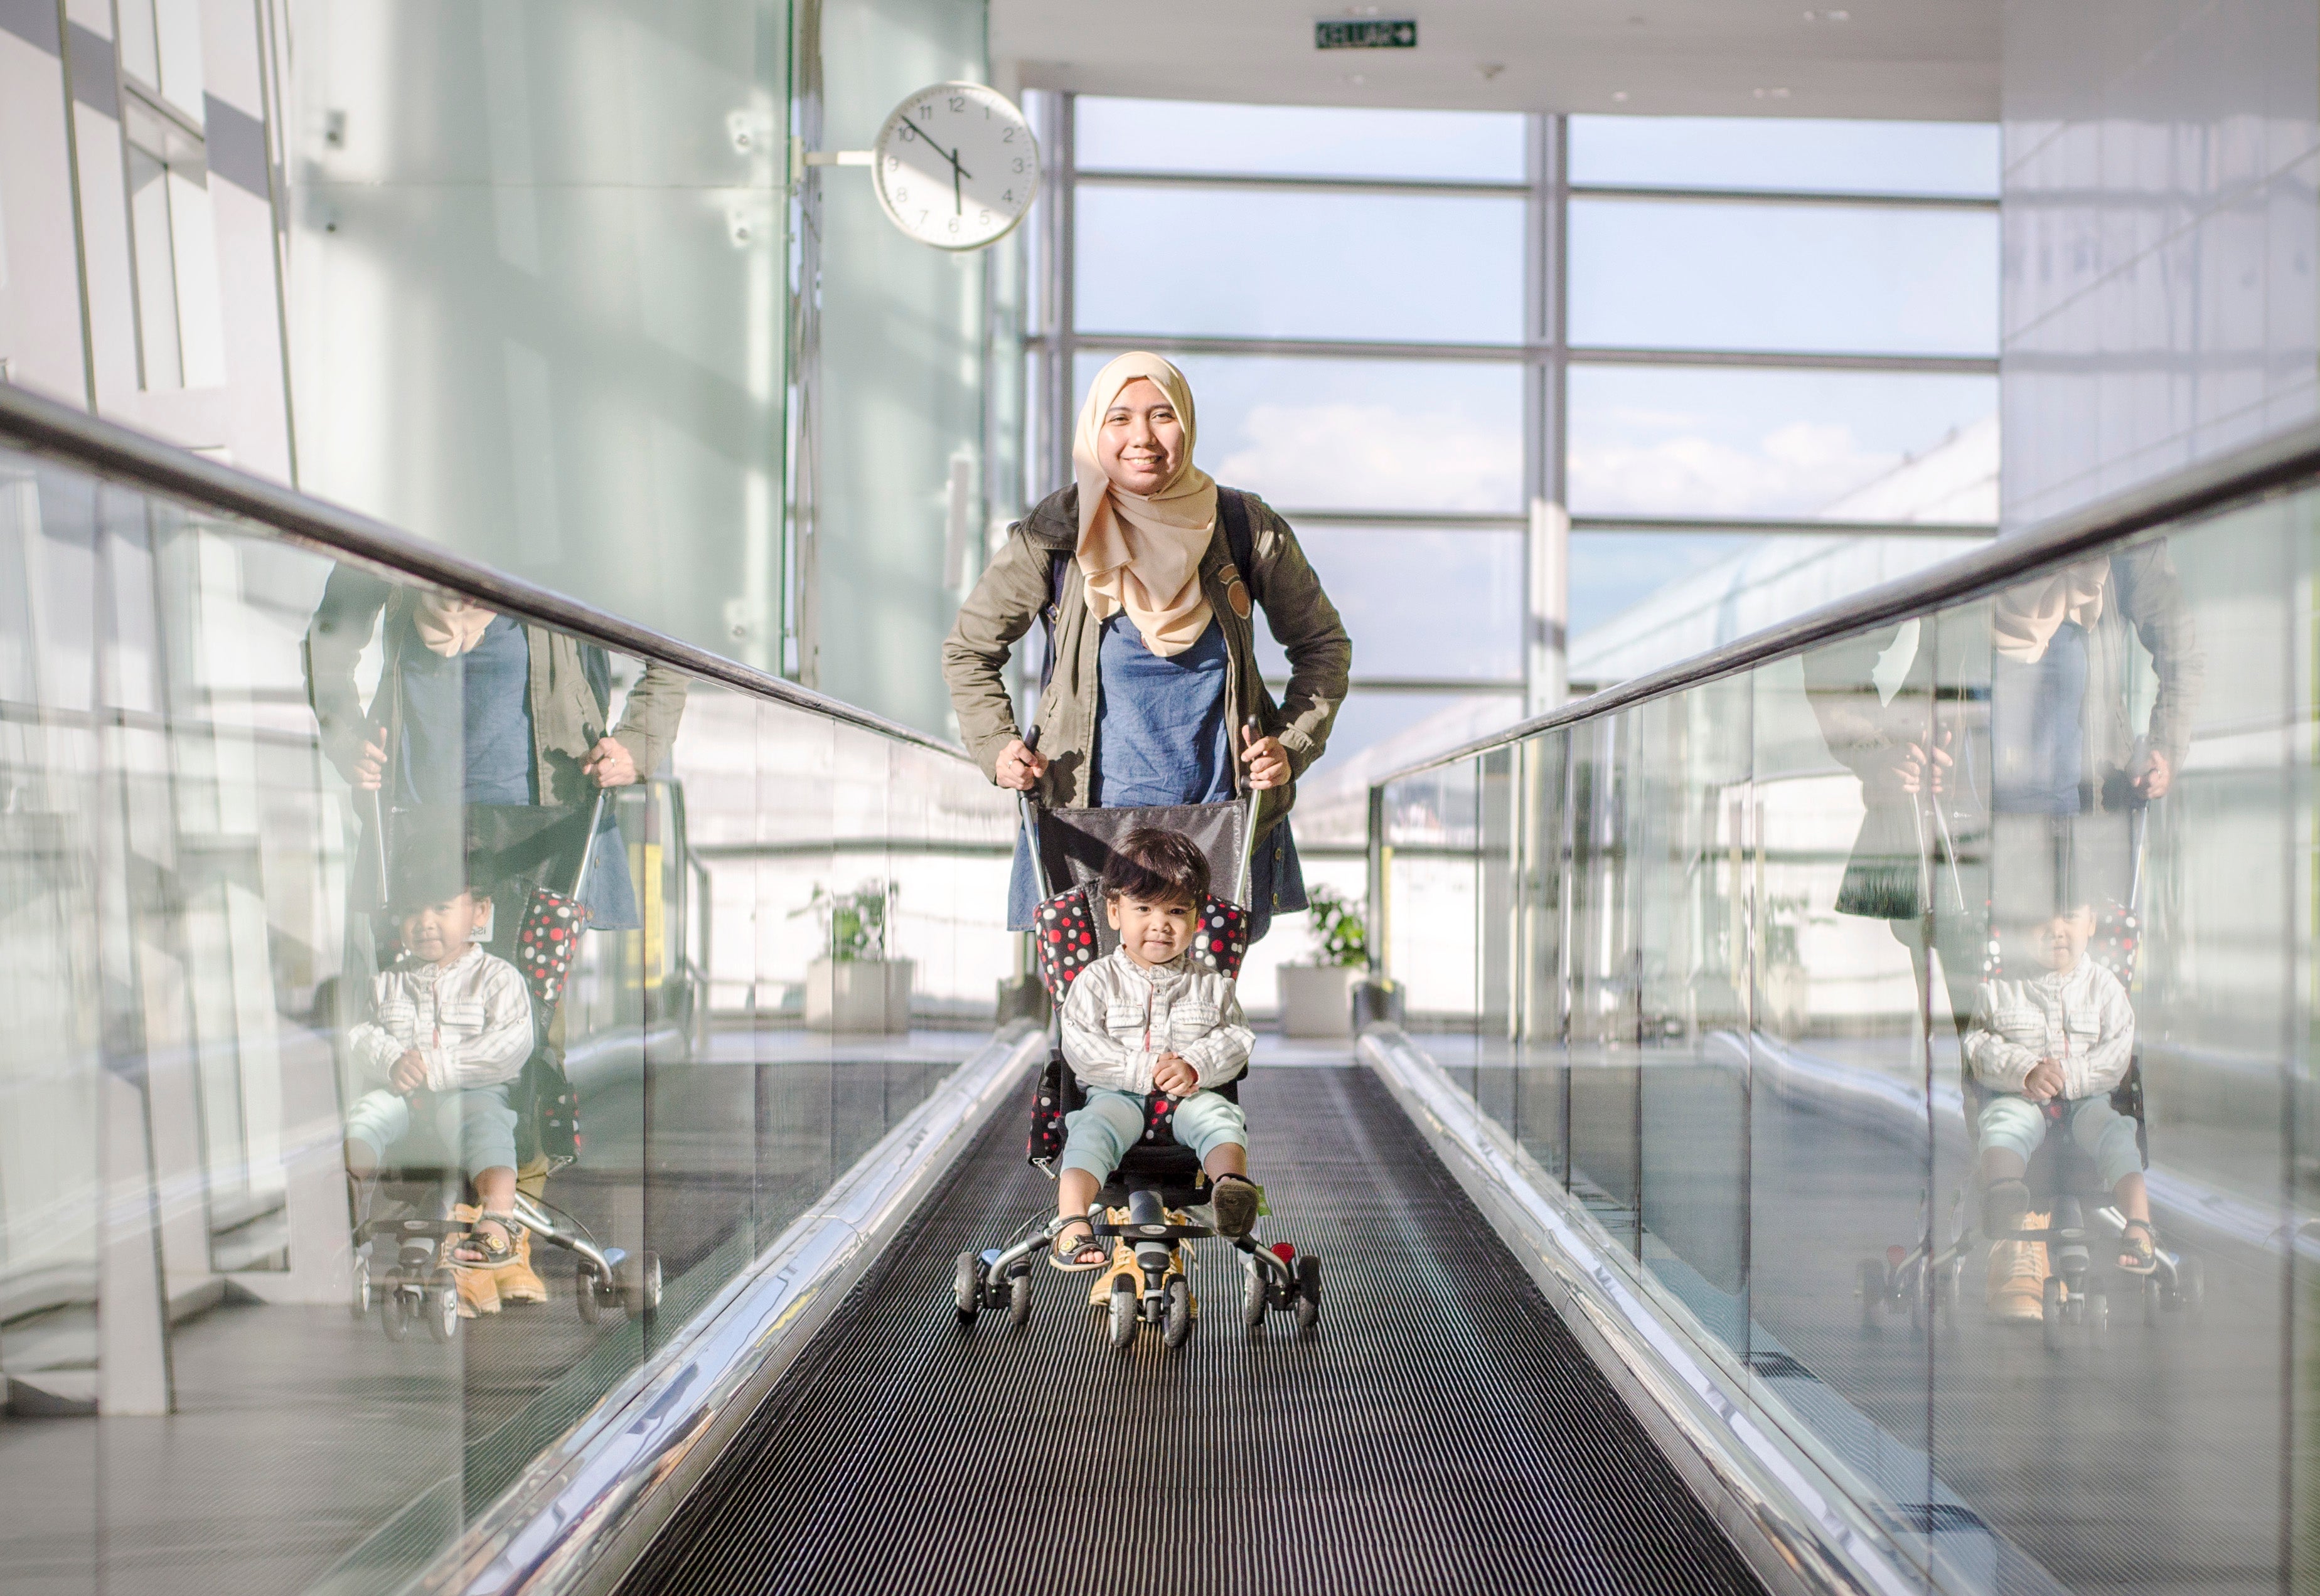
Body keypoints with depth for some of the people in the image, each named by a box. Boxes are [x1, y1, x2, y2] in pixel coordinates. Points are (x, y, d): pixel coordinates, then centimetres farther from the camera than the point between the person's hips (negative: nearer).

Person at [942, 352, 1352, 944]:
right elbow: (968, 651, 10)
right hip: (1088, 821, -1)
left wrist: (1291, 746, -1)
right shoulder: (1055, 535, -3)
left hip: (1222, 828, 1)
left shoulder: (1245, 528, -1)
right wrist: (998, 748, -3)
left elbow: (1323, 644, 12)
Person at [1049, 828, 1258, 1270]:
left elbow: (1237, 1039, 5)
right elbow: (1081, 1048, -6)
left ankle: (1231, 1180, -53)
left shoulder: (1210, 983, 10)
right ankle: (1072, 1222, -44)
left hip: (1190, 1097, 2)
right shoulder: (1097, 981, 4)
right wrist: (1146, 1071, -16)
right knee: (1096, 1125, -31)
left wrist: (1195, 1066, -16)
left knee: (1217, 1114, -29)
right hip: (1119, 1095, -2)